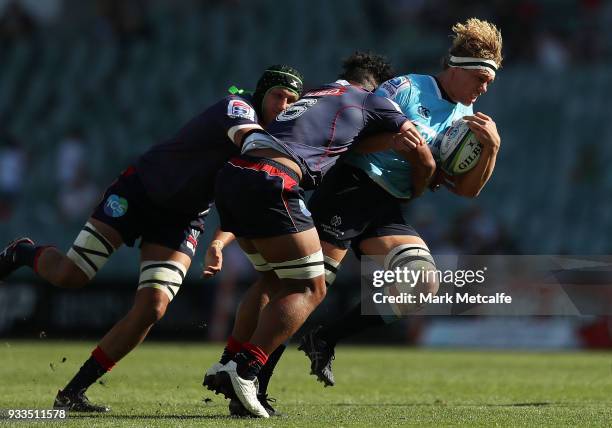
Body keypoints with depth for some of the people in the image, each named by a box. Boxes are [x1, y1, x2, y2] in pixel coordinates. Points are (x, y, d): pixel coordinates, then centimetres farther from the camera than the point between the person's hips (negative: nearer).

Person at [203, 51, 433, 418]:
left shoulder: (313, 95, 33)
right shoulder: (371, 100, 16)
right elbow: (424, 156, 24)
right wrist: (418, 188, 41)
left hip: (231, 177, 8)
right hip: (270, 182, -8)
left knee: (278, 279, 23)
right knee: (309, 288, 0)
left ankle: (230, 362, 15)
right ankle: (243, 371, -12)